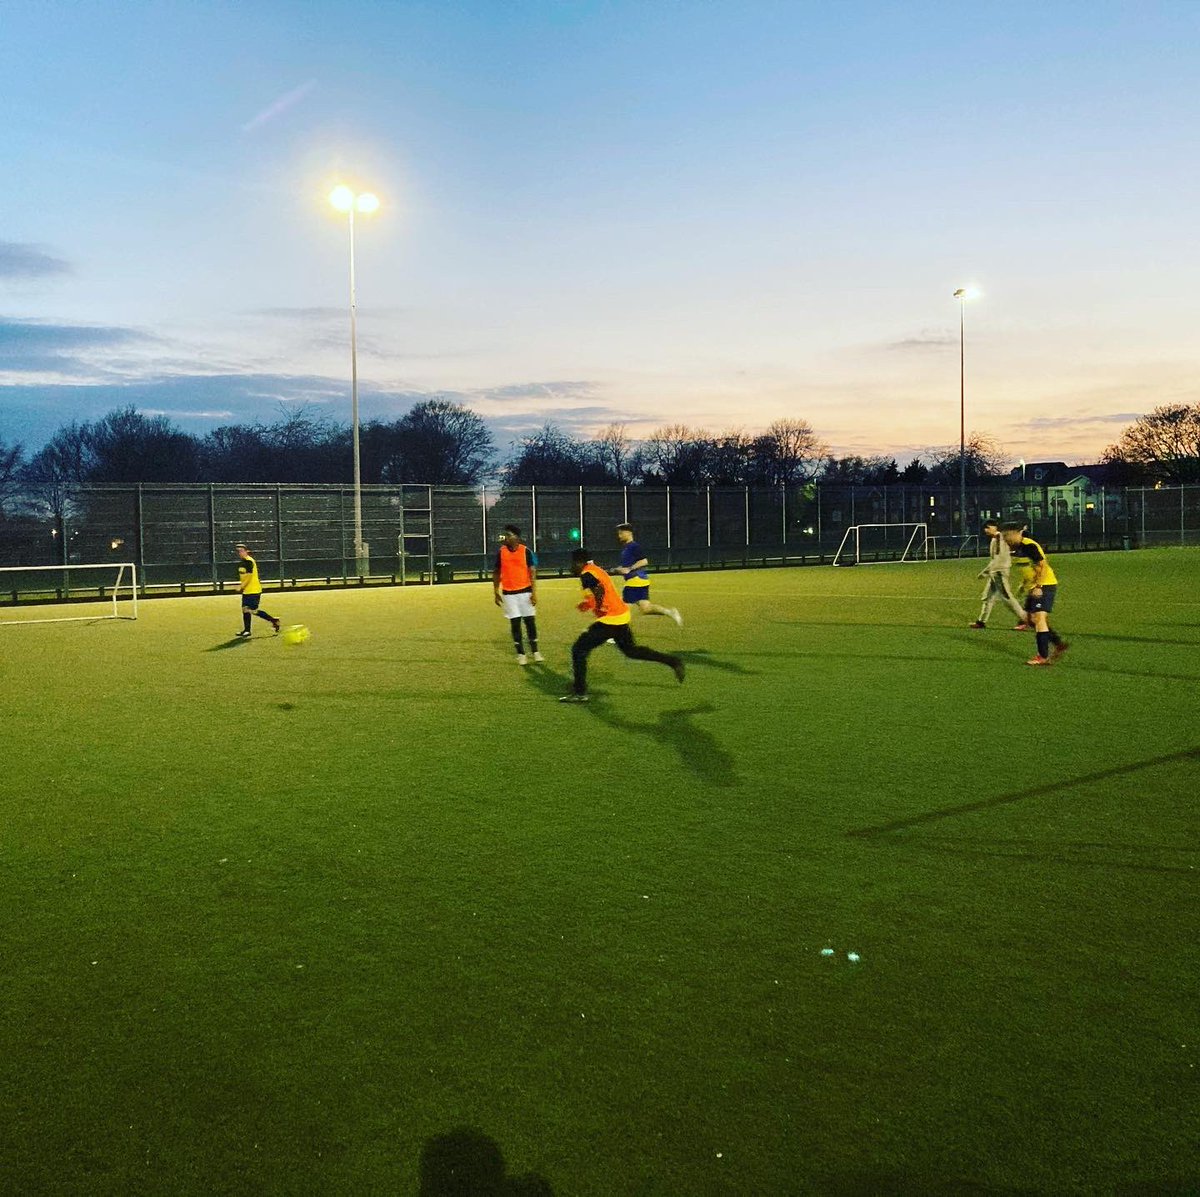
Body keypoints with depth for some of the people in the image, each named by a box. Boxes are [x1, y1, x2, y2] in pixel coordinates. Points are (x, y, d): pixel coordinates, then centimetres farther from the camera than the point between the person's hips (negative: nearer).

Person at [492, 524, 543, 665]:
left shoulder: (526, 551, -5)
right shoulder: (501, 552, 0)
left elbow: (532, 572, -5)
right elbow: (496, 573, 8)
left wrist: (534, 592, -11)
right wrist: (496, 592, 5)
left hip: (525, 591, -1)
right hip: (508, 593, 1)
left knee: (530, 621, 4)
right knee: (515, 623, 3)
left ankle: (535, 652, 16)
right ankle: (521, 654, 11)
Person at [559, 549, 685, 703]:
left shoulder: (586, 575, -14)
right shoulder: (595, 569, 15)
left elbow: (600, 589, -31)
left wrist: (598, 609, -20)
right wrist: (587, 604, 18)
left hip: (610, 619, -10)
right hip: (621, 615, 10)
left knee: (578, 649, -4)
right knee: (630, 650, 25)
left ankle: (580, 693, -2)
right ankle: (673, 662, 24)